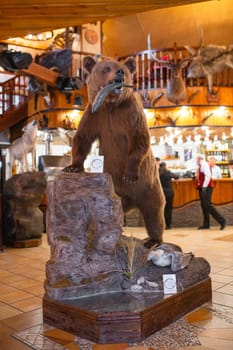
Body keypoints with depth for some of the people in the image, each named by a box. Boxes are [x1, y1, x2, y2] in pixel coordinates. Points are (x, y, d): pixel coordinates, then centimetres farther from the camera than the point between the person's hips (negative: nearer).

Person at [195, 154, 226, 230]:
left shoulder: (204, 164, -9)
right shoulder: (200, 166, 19)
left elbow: (208, 175, -20)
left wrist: (204, 186, -22)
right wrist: (200, 186, 12)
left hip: (206, 188, -10)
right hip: (202, 188, 10)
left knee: (207, 205, -15)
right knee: (203, 206, 8)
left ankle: (222, 221, -11)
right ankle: (206, 224, 12)